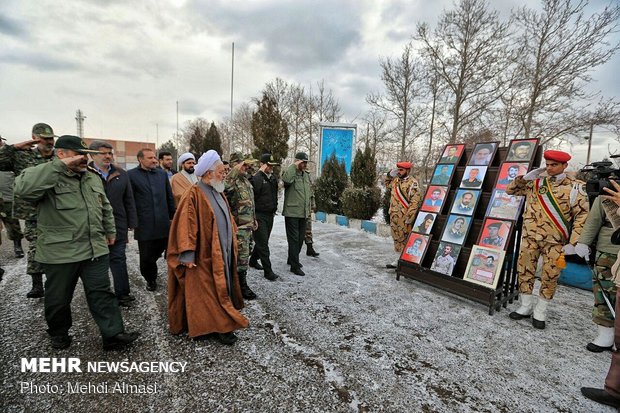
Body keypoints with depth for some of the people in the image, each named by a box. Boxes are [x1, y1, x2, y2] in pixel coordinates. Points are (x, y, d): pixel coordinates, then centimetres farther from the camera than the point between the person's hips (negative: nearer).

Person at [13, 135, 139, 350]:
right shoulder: (49, 178, -10)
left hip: (95, 251, 5)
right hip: (59, 253, -4)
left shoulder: (93, 178, 11)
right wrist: (59, 166, -30)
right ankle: (58, 334, 39)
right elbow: (22, 188, -33)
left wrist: (110, 231, 23)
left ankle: (113, 335, 12)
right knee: (58, 298, 16)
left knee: (101, 293, 6)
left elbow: (105, 208, 21)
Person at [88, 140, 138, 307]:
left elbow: (129, 201, 9)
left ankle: (122, 294, 18)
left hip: (118, 226, 2)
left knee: (118, 259, 9)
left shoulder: (121, 174, 7)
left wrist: (132, 223, 5)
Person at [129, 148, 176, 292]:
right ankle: (150, 279, 31)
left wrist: (172, 217, 12)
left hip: (163, 224, 3)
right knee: (146, 257, 7)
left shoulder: (162, 173, 10)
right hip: (144, 225, -3)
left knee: (157, 252, 14)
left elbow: (170, 197, 13)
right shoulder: (131, 175, -3)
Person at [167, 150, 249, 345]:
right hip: (205, 255, -8)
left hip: (223, 252, 9)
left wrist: (232, 240, 19)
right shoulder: (195, 194, -16)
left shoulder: (218, 193, 10)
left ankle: (222, 324, 29)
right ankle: (220, 326, 13)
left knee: (222, 286, 16)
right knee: (209, 290, 3)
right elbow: (186, 224, -20)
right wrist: (188, 254, -23)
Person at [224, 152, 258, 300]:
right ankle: (242, 286, 14)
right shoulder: (231, 181, -16)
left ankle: (238, 282, 33)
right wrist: (235, 171, -37)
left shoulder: (245, 180, 14)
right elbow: (223, 187, -44)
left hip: (248, 225, 9)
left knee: (244, 254, 18)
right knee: (242, 256, 0)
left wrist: (254, 219, 23)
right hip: (238, 227, -9)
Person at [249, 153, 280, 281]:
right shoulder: (257, 178, -14)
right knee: (263, 243, -3)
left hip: (270, 215, 8)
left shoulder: (273, 178, 12)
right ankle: (268, 270, 2)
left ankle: (253, 260, 37)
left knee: (263, 241, 18)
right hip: (259, 216, -8)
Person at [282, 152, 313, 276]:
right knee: (294, 239, -2)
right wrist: (294, 166, -24)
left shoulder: (307, 175, 13)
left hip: (303, 213, 8)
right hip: (292, 212, -8)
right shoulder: (290, 173, -10)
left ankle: (292, 259, 35)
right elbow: (286, 179, -36)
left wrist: (308, 208, 21)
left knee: (300, 238, 17)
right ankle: (295, 266, 6)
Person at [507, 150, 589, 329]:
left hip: (555, 241, -3)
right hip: (530, 237, 3)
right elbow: (510, 190, 14)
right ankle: (526, 307, 23)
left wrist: (573, 243, -12)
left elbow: (582, 216, -6)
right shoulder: (535, 184, 7)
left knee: (550, 276, 4)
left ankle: (540, 312, 21)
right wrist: (526, 178, -2)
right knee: (524, 271, 7)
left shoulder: (575, 187, -2)